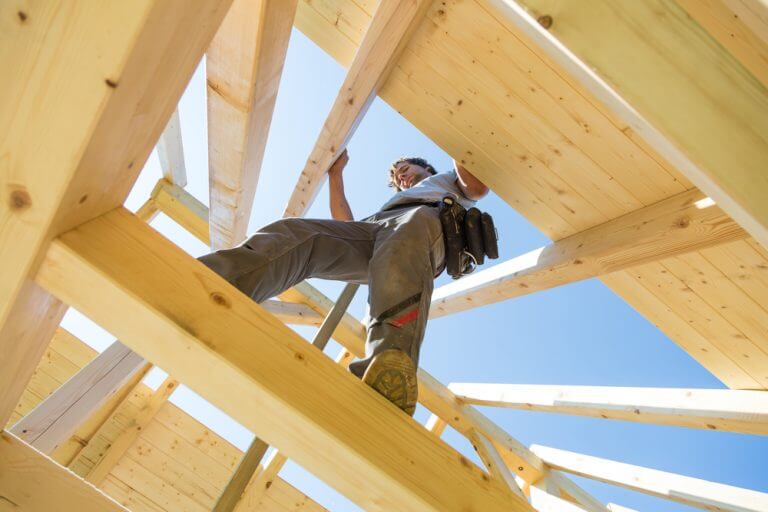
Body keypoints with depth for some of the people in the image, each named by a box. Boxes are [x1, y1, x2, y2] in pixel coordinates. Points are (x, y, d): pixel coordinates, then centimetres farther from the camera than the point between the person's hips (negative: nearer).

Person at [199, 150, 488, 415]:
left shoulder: (447, 181, 42)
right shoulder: (385, 206, 51)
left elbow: (478, 188, 19)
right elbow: (345, 226, 39)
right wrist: (336, 174, 47)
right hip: (370, 230, 5)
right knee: (295, 233, -24)